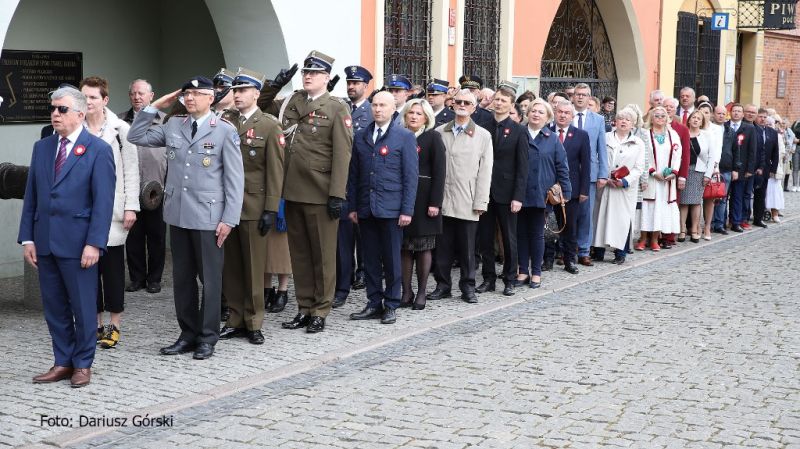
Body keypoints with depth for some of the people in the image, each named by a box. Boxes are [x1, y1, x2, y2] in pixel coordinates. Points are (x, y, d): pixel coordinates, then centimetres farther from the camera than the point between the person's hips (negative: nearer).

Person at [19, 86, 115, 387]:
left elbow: (103, 202, -10)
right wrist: (27, 238, 4)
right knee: (54, 306, 11)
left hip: (77, 243, -5)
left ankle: (83, 365, 18)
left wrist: (94, 244, -16)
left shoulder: (98, 150, -5)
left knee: (83, 306, 4)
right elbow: (31, 196, 12)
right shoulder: (41, 148, 11)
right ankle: (63, 363, 23)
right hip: (45, 242, 5)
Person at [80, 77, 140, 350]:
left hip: (112, 211, -2)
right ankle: (95, 324, 17)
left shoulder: (120, 129, -1)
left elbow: (131, 171, -1)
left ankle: (114, 325, 12)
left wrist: (131, 207, -6)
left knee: (113, 267, 1)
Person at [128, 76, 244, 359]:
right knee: (182, 278, 11)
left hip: (208, 218, -5)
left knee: (210, 279, 3)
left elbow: (235, 178, -6)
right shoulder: (173, 126, 10)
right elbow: (136, 137, 16)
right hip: (178, 215, 5)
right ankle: (188, 334, 22)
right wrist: (154, 107, 7)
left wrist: (229, 219, -11)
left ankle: (207, 338, 13)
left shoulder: (225, 131, -5)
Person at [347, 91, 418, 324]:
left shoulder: (405, 137, 1)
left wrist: (407, 209, -9)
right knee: (371, 259, 8)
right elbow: (353, 174, 13)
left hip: (391, 208, -4)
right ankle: (374, 303, 17)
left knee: (392, 259, 2)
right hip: (366, 208, 4)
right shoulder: (360, 137, 12)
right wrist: (352, 206, 7)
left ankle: (391, 305, 12)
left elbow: (411, 176, -3)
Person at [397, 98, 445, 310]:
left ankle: (421, 293, 10)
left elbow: (439, 171, -6)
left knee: (424, 247, 3)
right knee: (404, 247, 4)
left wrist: (435, 202, -13)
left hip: (423, 199, -3)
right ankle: (406, 292, 10)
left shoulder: (433, 138, -1)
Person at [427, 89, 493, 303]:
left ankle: (468, 286, 13)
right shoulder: (439, 133, 10)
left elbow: (485, 171, 1)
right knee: (443, 245, 5)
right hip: (443, 200, 2)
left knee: (467, 247, 3)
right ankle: (443, 285, 15)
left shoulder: (483, 136, 5)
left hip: (467, 203, -2)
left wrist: (481, 201, -5)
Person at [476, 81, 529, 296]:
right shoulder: (482, 129, 6)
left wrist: (518, 196, -12)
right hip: (484, 191, 3)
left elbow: (522, 167, -5)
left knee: (509, 238, 6)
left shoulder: (519, 131, -2)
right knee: (485, 237, 7)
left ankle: (509, 279, 17)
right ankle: (489, 278, 17)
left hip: (506, 192, -3)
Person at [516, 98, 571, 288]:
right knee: (521, 233, 6)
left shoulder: (553, 139, 4)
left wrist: (566, 191, -2)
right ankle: (523, 271, 14)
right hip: (520, 193, 1)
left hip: (540, 194, -1)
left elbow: (562, 167, 3)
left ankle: (536, 273, 14)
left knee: (537, 234, 6)